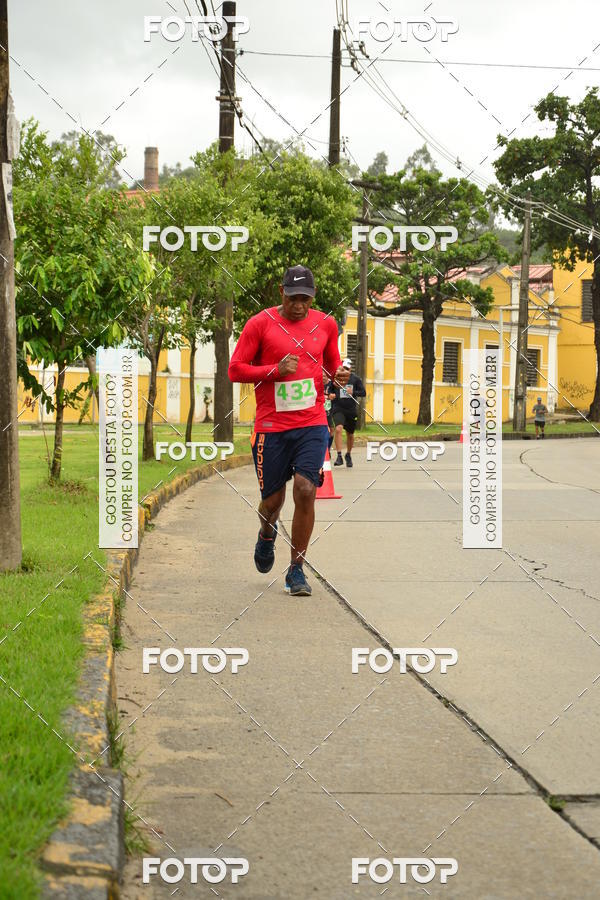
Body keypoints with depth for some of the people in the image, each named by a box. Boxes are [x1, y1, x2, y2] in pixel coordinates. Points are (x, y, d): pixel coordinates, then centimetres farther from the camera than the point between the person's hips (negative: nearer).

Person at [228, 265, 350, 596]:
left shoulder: (325, 324, 9)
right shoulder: (260, 323, -2)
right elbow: (235, 369, -2)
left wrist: (339, 374, 0)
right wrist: (276, 370, -15)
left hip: (312, 423, 1)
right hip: (271, 426, -1)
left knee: (305, 491, -13)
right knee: (272, 500, 5)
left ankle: (296, 570, 1)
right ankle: (267, 534, 43)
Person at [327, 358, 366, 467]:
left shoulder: (355, 379, 4)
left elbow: (363, 393, 2)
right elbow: (329, 390, 11)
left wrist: (353, 392, -17)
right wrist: (330, 395, -13)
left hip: (351, 410, 2)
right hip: (338, 409, -2)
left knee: (350, 434, 13)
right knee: (338, 428, -26)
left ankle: (348, 455, 38)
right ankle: (339, 456, -26)